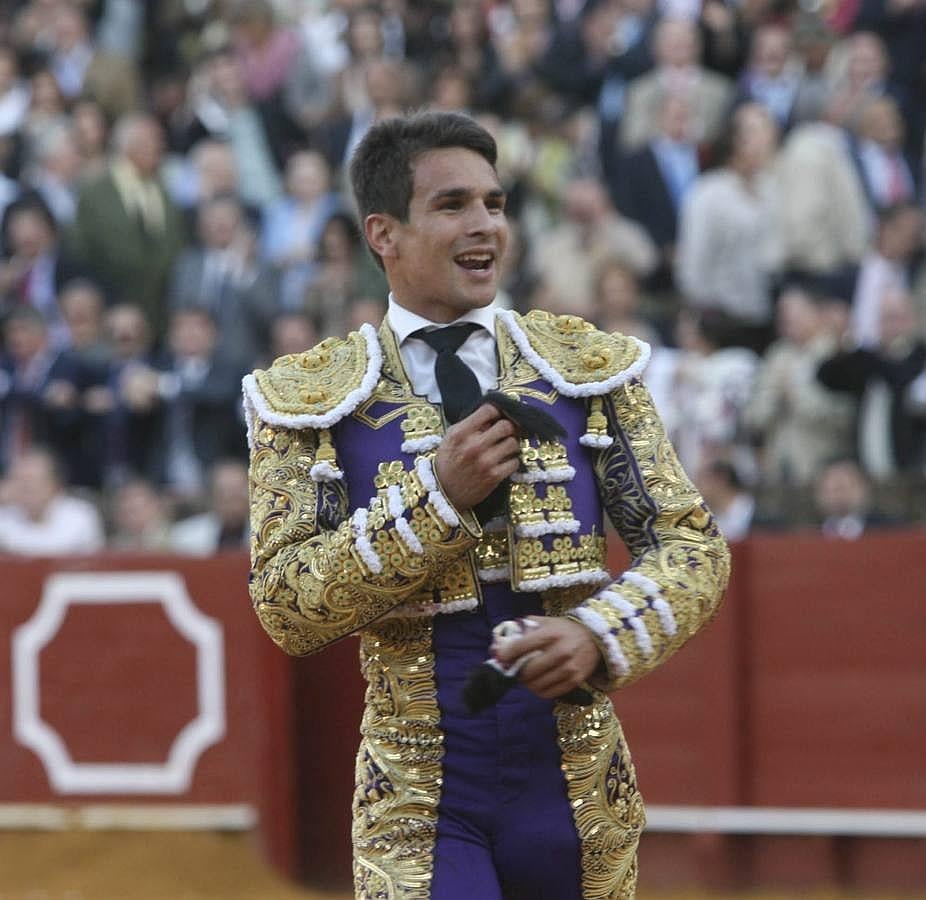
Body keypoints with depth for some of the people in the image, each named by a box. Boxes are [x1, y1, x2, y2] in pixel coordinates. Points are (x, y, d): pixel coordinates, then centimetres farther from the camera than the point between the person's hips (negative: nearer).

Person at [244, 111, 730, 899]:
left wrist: (600, 635, -15)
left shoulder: (587, 366, 6)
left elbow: (692, 543, 4)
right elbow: (285, 606, -7)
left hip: (577, 787, 2)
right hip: (421, 801, -2)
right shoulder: (312, 399, 0)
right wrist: (436, 495, -17)